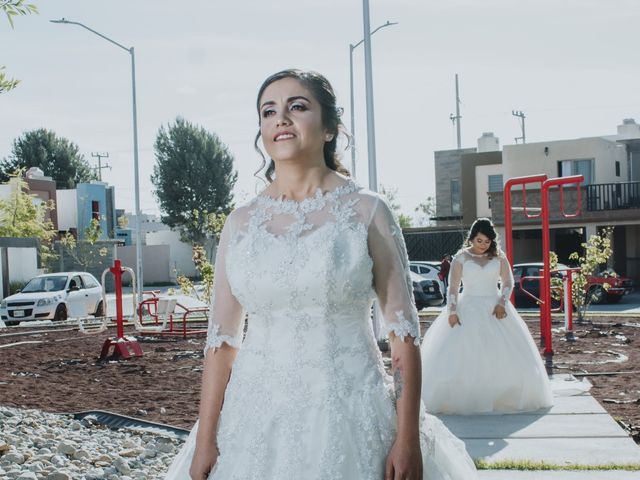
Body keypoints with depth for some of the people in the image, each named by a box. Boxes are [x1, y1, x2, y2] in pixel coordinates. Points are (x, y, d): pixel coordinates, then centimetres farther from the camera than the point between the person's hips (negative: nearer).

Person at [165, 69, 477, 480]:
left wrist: (407, 440, -11)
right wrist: (205, 441, 1)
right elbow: (222, 338, 6)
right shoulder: (241, 222, 5)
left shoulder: (366, 211, -3)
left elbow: (404, 332, -5)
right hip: (258, 419, 3)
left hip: (348, 416, -2)